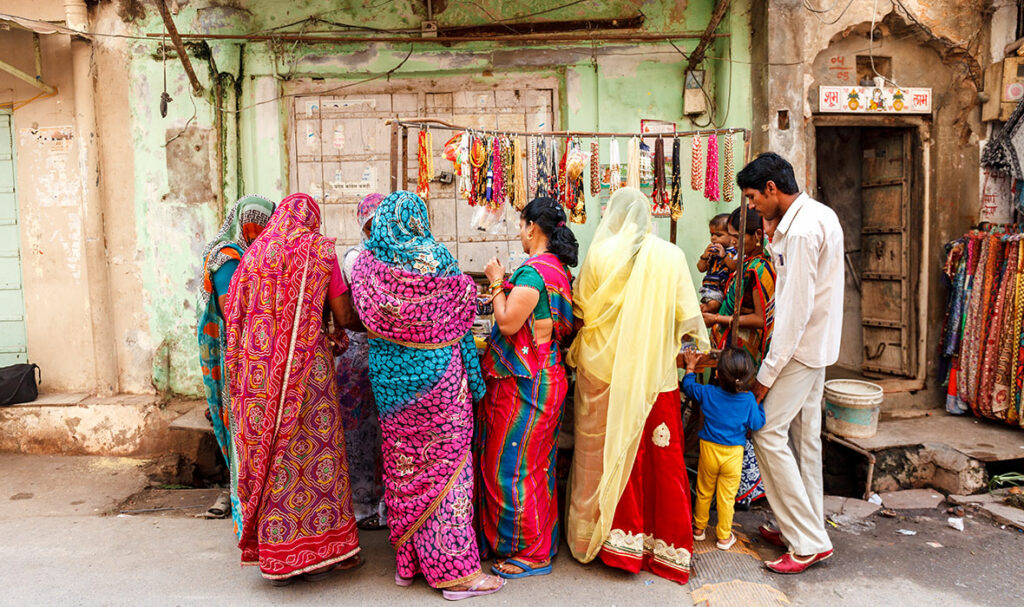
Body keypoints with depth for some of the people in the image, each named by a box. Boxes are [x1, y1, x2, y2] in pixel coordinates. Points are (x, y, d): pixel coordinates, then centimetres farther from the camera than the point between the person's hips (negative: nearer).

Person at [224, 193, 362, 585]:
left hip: (258, 368, 4)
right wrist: (362, 323, 17)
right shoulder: (320, 250, 0)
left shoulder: (255, 252, 10)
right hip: (305, 364, -4)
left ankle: (275, 554, 20)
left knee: (268, 451, 10)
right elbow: (344, 317, -3)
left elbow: (234, 316, 11)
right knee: (312, 448, 6)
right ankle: (318, 552, 16)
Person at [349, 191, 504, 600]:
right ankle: (454, 568, 9)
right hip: (437, 372, -4)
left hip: (389, 376, 4)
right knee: (445, 460, 3)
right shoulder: (435, 258, -10)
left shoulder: (365, 264, -2)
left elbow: (362, 317, 9)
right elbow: (459, 317, -2)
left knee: (401, 462, 14)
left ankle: (407, 561, 25)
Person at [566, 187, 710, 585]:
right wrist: (699, 342, 18)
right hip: (654, 374, 0)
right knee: (658, 455, 8)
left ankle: (602, 537, 22)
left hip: (603, 371, 0)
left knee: (607, 453, 10)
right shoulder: (670, 256, -4)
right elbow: (688, 316, -1)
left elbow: (580, 310, 2)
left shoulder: (600, 255, -5)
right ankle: (663, 543, 18)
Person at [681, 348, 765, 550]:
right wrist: (758, 403, 5)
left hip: (709, 450, 1)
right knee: (727, 497, 10)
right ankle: (724, 537, 21)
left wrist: (690, 367, 20)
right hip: (733, 454, -1)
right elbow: (756, 424, -6)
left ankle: (699, 528, 33)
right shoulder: (748, 400, -15)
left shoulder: (708, 393, -12)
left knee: (704, 492, 17)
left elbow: (689, 387, 6)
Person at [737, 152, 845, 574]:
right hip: (816, 342, 10)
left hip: (801, 346, -10)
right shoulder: (820, 215, 11)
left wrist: (768, 373, -21)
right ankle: (808, 527, 25)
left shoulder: (801, 230, -21)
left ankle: (809, 542, -1)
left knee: (768, 432, -8)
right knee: (803, 433, 14)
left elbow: (795, 308, -24)